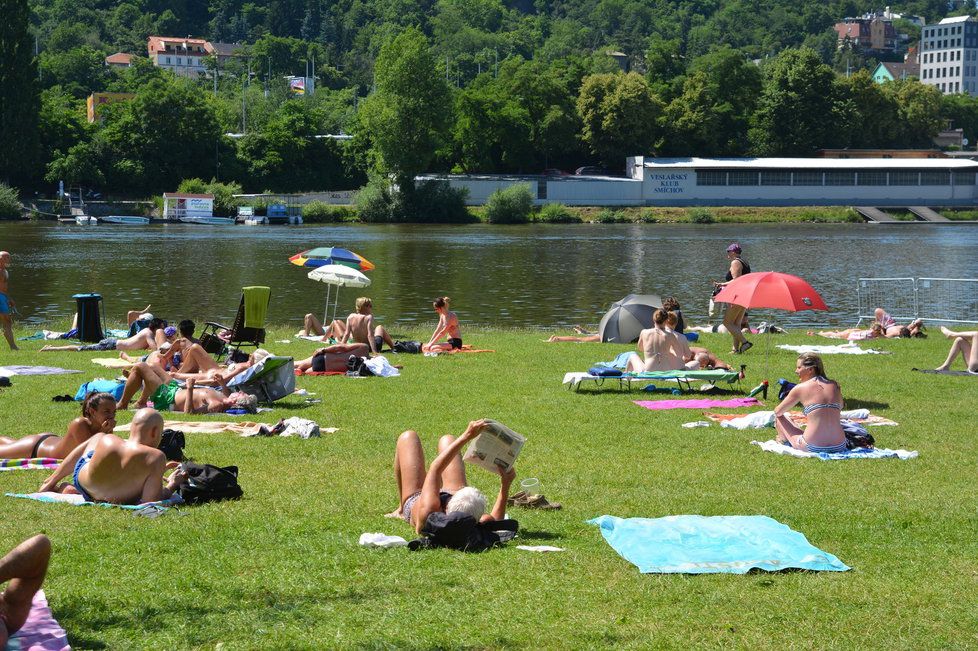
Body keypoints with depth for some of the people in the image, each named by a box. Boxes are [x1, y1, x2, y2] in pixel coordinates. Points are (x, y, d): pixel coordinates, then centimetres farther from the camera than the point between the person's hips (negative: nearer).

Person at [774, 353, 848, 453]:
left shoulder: (800, 388, -4)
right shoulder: (835, 385, 7)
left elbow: (778, 412, 10)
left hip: (813, 447, -4)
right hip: (839, 447, 4)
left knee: (779, 417, 17)